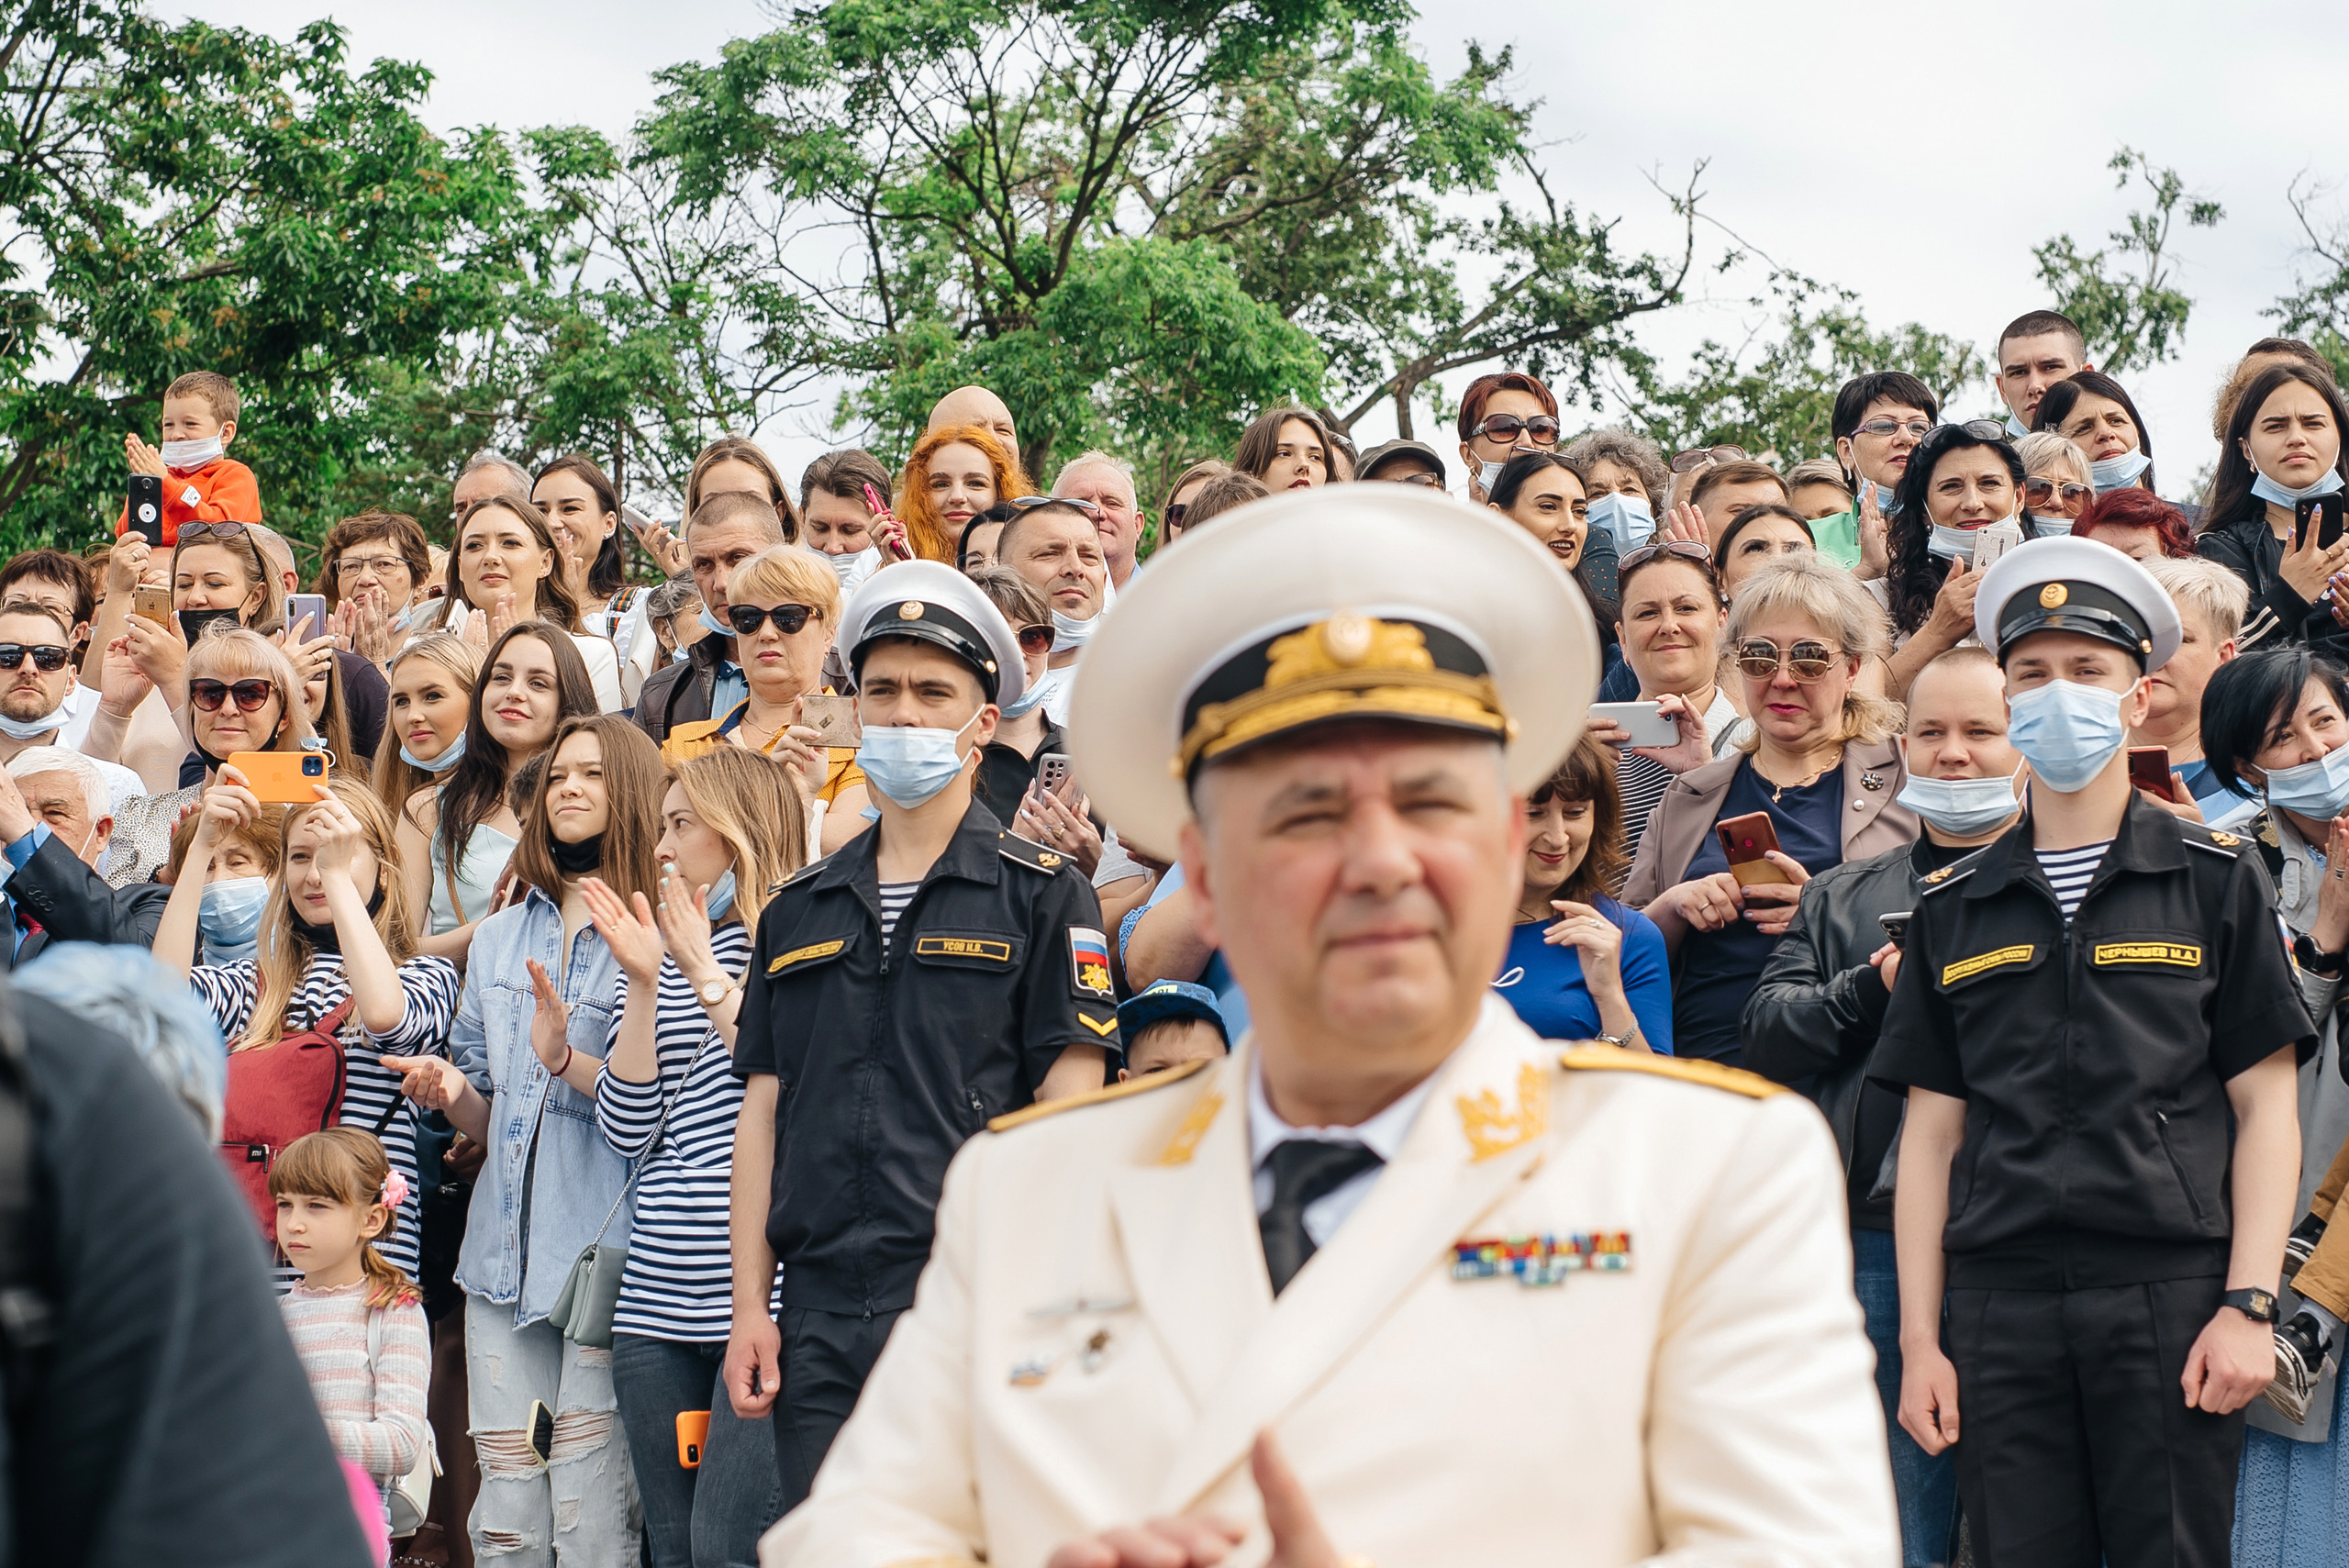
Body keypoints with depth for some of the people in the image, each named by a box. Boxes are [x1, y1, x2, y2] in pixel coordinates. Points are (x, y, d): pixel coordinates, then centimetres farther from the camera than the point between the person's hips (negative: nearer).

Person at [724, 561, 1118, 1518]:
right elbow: (762, 1108, 15)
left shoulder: (1041, 896, 2)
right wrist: (749, 1308, 7)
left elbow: (1069, 1107, -4)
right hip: (819, 1321, 4)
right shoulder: (799, 908, 16)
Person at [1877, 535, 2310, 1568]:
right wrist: (1920, 1338, 5)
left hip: (2170, 1288, -2)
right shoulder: (1953, 906, 12)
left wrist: (2247, 1307, -7)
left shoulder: (2216, 878, 6)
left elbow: (2266, 1108, 3)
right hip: (2001, 1305, 2)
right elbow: (1932, 1131, 12)